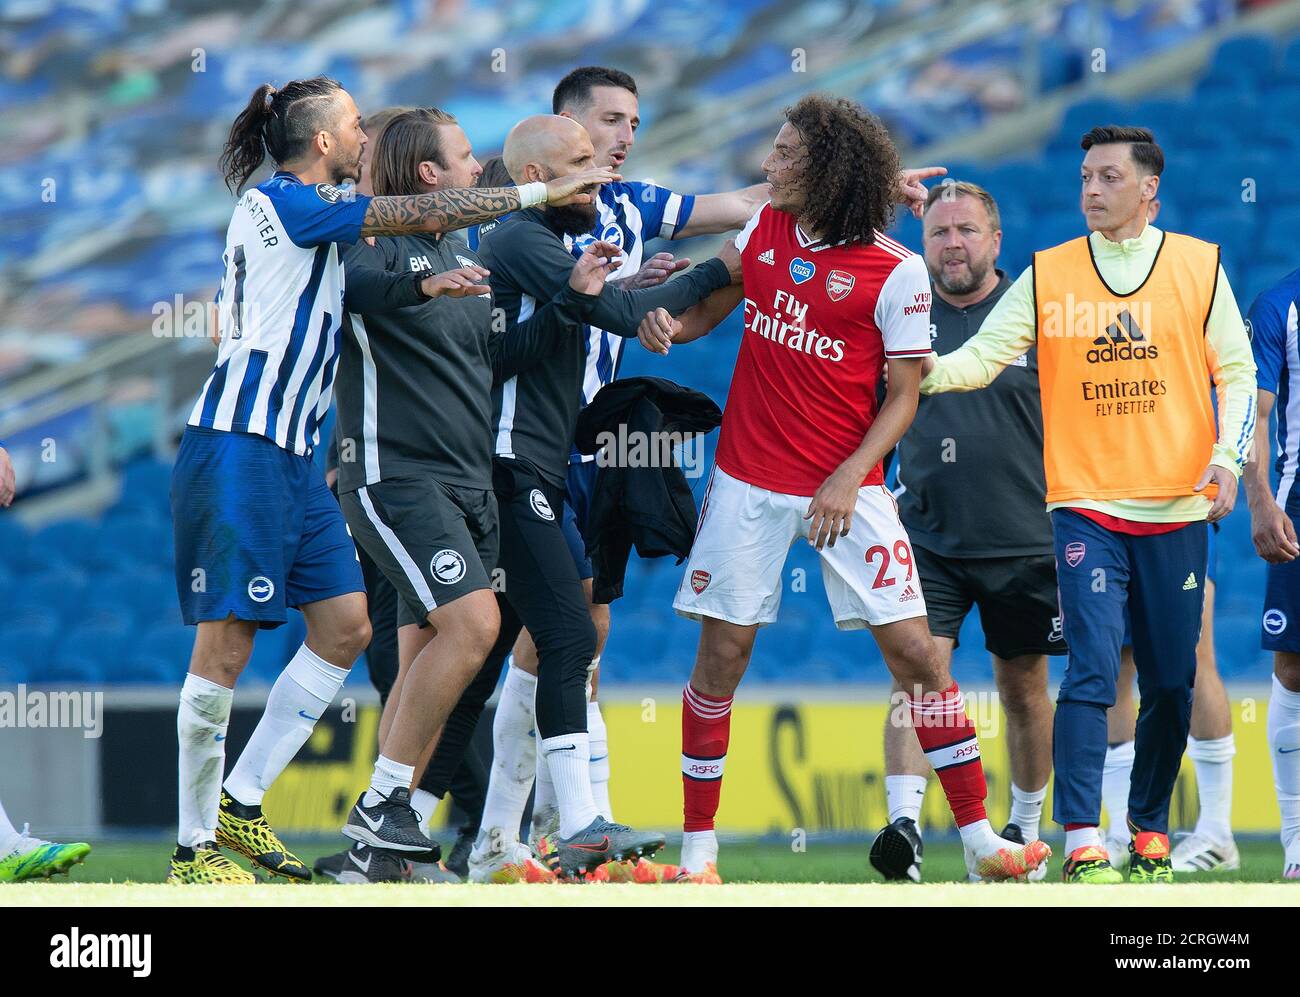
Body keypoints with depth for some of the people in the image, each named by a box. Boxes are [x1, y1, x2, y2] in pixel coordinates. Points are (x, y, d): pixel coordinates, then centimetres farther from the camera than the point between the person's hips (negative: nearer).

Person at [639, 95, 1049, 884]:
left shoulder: (897, 272, -9)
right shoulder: (765, 231, 4)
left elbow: (903, 396, -5)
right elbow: (710, 308, 19)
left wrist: (848, 479, -15)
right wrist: (670, 325, -4)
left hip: (847, 489, -3)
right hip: (750, 485, 3)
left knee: (915, 651, -6)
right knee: (722, 656, 1)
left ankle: (981, 840, 0)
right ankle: (698, 851, 9)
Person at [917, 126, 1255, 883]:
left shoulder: (1200, 267, 5)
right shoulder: (1049, 275, 4)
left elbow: (1237, 372, 7)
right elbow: (982, 356, 0)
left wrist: (1226, 457, -6)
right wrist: (927, 369, -20)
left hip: (1177, 508, 2)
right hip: (1086, 505, -1)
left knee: (1171, 683, 7)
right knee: (1092, 670, -14)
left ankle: (1150, 833, 23)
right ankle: (1082, 843, -18)